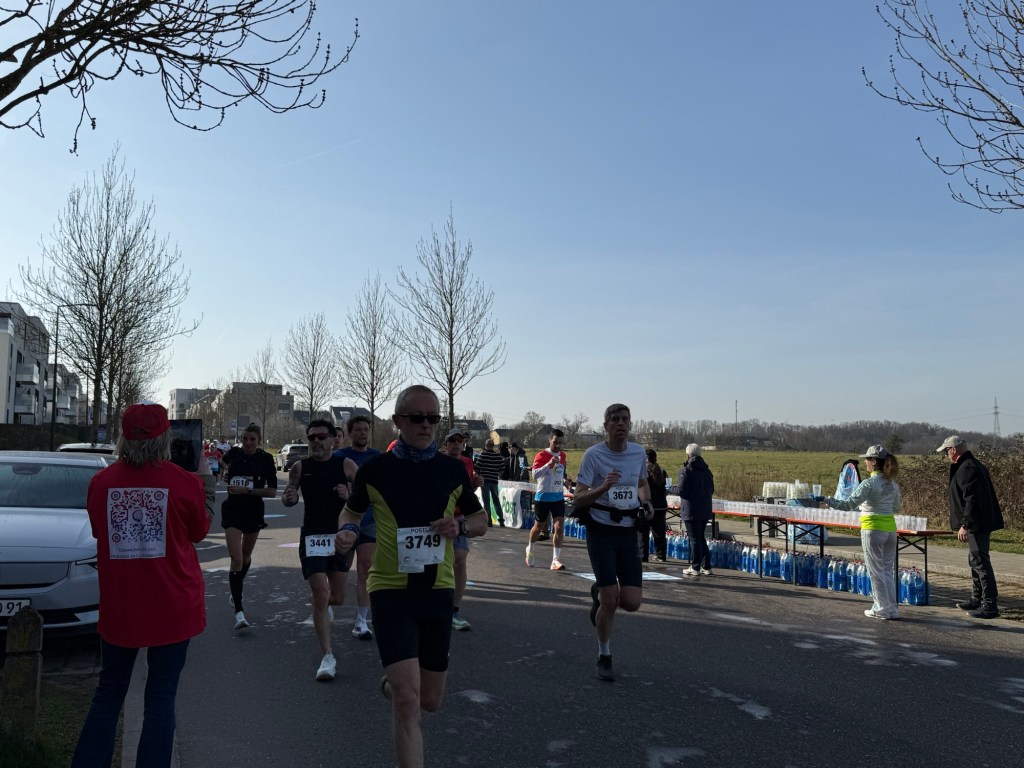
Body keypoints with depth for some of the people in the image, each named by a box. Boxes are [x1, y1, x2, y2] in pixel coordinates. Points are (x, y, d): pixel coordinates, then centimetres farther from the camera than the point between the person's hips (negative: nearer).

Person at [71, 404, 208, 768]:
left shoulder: (101, 481, -7)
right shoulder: (185, 483, -14)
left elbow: (97, 530, 11)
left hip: (118, 606, 3)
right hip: (173, 607, -2)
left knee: (108, 693, 20)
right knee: (161, 699, 8)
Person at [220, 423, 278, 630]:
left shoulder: (265, 459, -9)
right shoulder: (234, 454, -3)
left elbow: (272, 491, -13)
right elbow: (223, 463, 24)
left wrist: (248, 490, -21)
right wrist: (225, 474, 6)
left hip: (254, 512, 1)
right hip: (233, 511, -1)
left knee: (246, 556, 20)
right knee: (236, 559, -14)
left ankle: (236, 592, 48)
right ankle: (239, 612, -14)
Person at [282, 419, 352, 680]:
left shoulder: (345, 465, -1)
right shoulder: (300, 467, -1)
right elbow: (289, 497, 7)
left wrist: (350, 495, -19)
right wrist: (288, 498, -16)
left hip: (341, 535, 2)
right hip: (312, 537, -1)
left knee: (337, 597, 11)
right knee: (320, 596, -10)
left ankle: (324, 605, 49)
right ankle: (327, 657, -1)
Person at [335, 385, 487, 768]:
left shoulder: (452, 469, 0)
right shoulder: (374, 469, -7)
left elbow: (481, 521, 10)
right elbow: (352, 510, 10)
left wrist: (460, 526, -12)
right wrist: (347, 530, -12)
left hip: (438, 590, 3)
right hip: (391, 590, -3)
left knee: (430, 701, 16)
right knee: (408, 700, -14)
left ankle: (392, 681, 50)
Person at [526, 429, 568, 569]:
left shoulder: (562, 455, 7)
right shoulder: (541, 455, -11)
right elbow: (535, 475, -23)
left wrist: (564, 481, 10)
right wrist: (549, 463, -33)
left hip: (558, 496, 4)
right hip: (543, 496, -4)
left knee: (559, 527, -10)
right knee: (538, 527, 11)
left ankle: (555, 561, -9)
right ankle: (530, 549, 39)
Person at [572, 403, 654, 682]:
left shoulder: (639, 453, 3)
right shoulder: (593, 455, -10)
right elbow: (578, 500, -13)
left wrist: (646, 503, 4)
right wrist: (604, 487, -29)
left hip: (628, 533, 4)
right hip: (601, 532, -4)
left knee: (632, 603, -3)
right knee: (611, 600, -5)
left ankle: (599, 594, 32)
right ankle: (604, 658, 20)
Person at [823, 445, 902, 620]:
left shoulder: (870, 483, -15)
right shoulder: (893, 484, 6)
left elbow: (849, 504, -22)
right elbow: (897, 508, 18)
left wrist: (826, 500, -20)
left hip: (873, 529, -7)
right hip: (890, 528, 7)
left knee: (876, 571, 5)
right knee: (888, 570, 15)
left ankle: (883, 609, 10)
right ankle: (893, 609, 19)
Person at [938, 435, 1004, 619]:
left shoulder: (968, 468, -17)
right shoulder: (974, 465, 16)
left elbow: (972, 500, -24)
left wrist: (965, 525, -23)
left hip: (977, 525, -11)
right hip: (981, 523, 11)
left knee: (980, 562, -8)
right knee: (976, 561, 18)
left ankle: (990, 605, -6)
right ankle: (977, 599, 28)